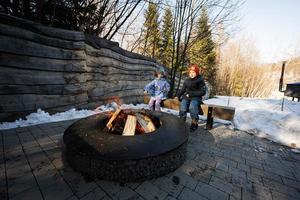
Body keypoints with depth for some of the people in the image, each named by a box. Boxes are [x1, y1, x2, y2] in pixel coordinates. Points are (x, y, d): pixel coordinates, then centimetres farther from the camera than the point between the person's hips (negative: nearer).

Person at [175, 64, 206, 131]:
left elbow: (202, 92, -4)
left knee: (192, 106, -35)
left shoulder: (200, 80, 4)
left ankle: (194, 123, -18)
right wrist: (178, 96, 0)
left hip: (196, 97, -3)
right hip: (186, 97, 3)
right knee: (182, 107, -30)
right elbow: (183, 90, 20)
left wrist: (191, 94, -13)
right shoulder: (187, 80, 16)